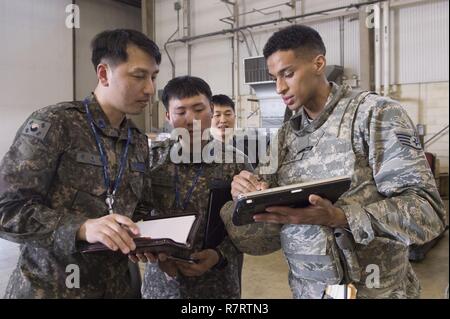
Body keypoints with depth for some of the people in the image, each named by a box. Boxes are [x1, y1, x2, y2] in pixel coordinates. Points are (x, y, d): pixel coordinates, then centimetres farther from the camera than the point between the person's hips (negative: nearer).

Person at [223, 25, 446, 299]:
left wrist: (337, 217, -32)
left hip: (371, 289, -5)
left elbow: (426, 210, -20)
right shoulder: (286, 134, 4)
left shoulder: (376, 113, -13)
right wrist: (251, 192, -16)